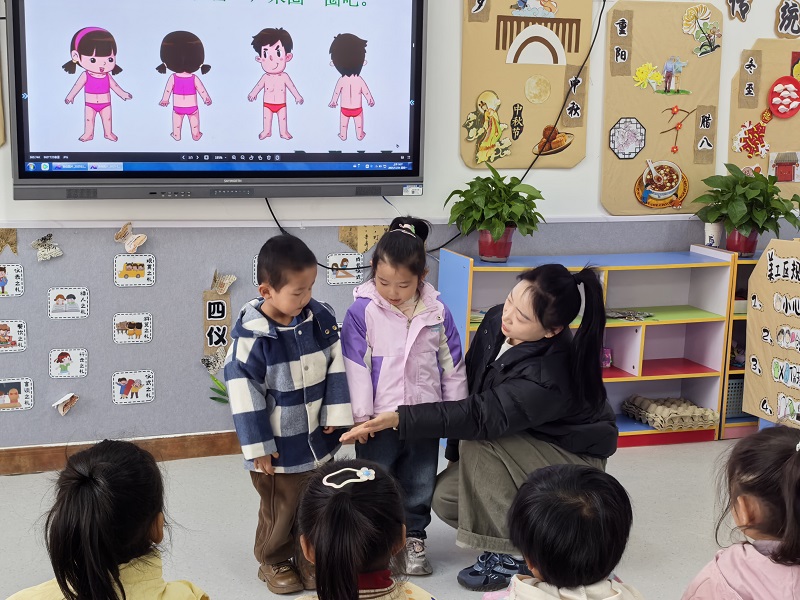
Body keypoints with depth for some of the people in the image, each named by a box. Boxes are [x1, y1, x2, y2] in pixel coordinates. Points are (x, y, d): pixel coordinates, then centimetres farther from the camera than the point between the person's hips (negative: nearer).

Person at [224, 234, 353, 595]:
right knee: (280, 510, 13)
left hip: (318, 440, 5)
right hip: (280, 447, -5)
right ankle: (274, 562, 36)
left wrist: (335, 413, -2)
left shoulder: (320, 319, -7)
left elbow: (336, 367, 2)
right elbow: (244, 394, -17)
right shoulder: (251, 335, -22)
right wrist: (258, 447, -13)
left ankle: (309, 558, 38)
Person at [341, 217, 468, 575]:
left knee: (419, 485, 15)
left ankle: (413, 539, 31)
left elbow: (452, 366, 6)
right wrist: (361, 415, -11)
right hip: (379, 420, -2)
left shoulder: (436, 314, -2)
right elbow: (355, 366, -10)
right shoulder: (362, 312, -10)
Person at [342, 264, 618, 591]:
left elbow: (478, 416, -41)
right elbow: (469, 382, -3)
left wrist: (399, 418, -45)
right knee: (446, 498, -8)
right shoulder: (496, 321, -16)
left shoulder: (550, 378, -38)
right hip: (522, 446, 7)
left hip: (572, 458, -7)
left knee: (479, 443, -30)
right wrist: (457, 454, -2)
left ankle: (512, 553, -14)